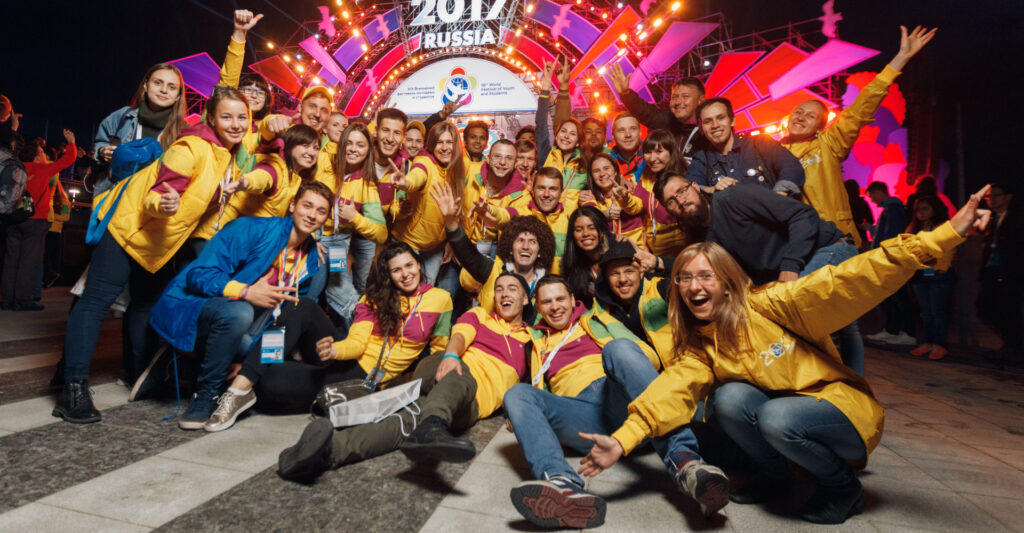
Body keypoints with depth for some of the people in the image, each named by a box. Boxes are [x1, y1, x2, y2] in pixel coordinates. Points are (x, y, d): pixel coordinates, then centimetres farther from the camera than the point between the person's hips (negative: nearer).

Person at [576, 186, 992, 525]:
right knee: (729, 396, -24)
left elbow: (850, 282, -24)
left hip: (843, 408, -4)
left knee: (777, 417, -33)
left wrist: (947, 234, -33)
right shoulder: (697, 349, -4)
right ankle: (774, 475, 3)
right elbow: (673, 387, -19)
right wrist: (623, 439, -35)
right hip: (776, 410, 4)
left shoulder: (766, 305, -17)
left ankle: (842, 486, -2)